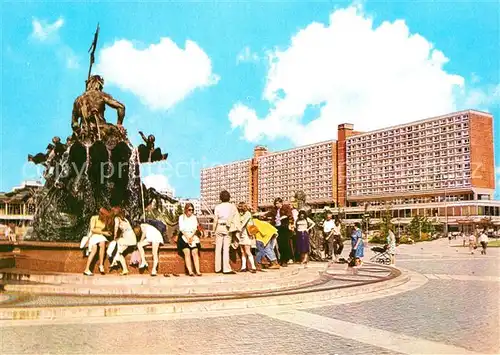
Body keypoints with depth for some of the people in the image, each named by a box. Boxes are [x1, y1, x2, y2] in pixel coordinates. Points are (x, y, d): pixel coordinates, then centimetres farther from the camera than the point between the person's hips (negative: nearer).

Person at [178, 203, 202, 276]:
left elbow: (195, 229, 8)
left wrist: (191, 237, -9)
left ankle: (198, 271, -24)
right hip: (184, 236, -2)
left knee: (195, 252, -17)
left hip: (193, 236, 2)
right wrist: (187, 237, -11)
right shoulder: (181, 217, 9)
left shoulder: (194, 217, 16)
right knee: (187, 252, -21)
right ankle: (190, 271, -28)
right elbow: (182, 229, 0)